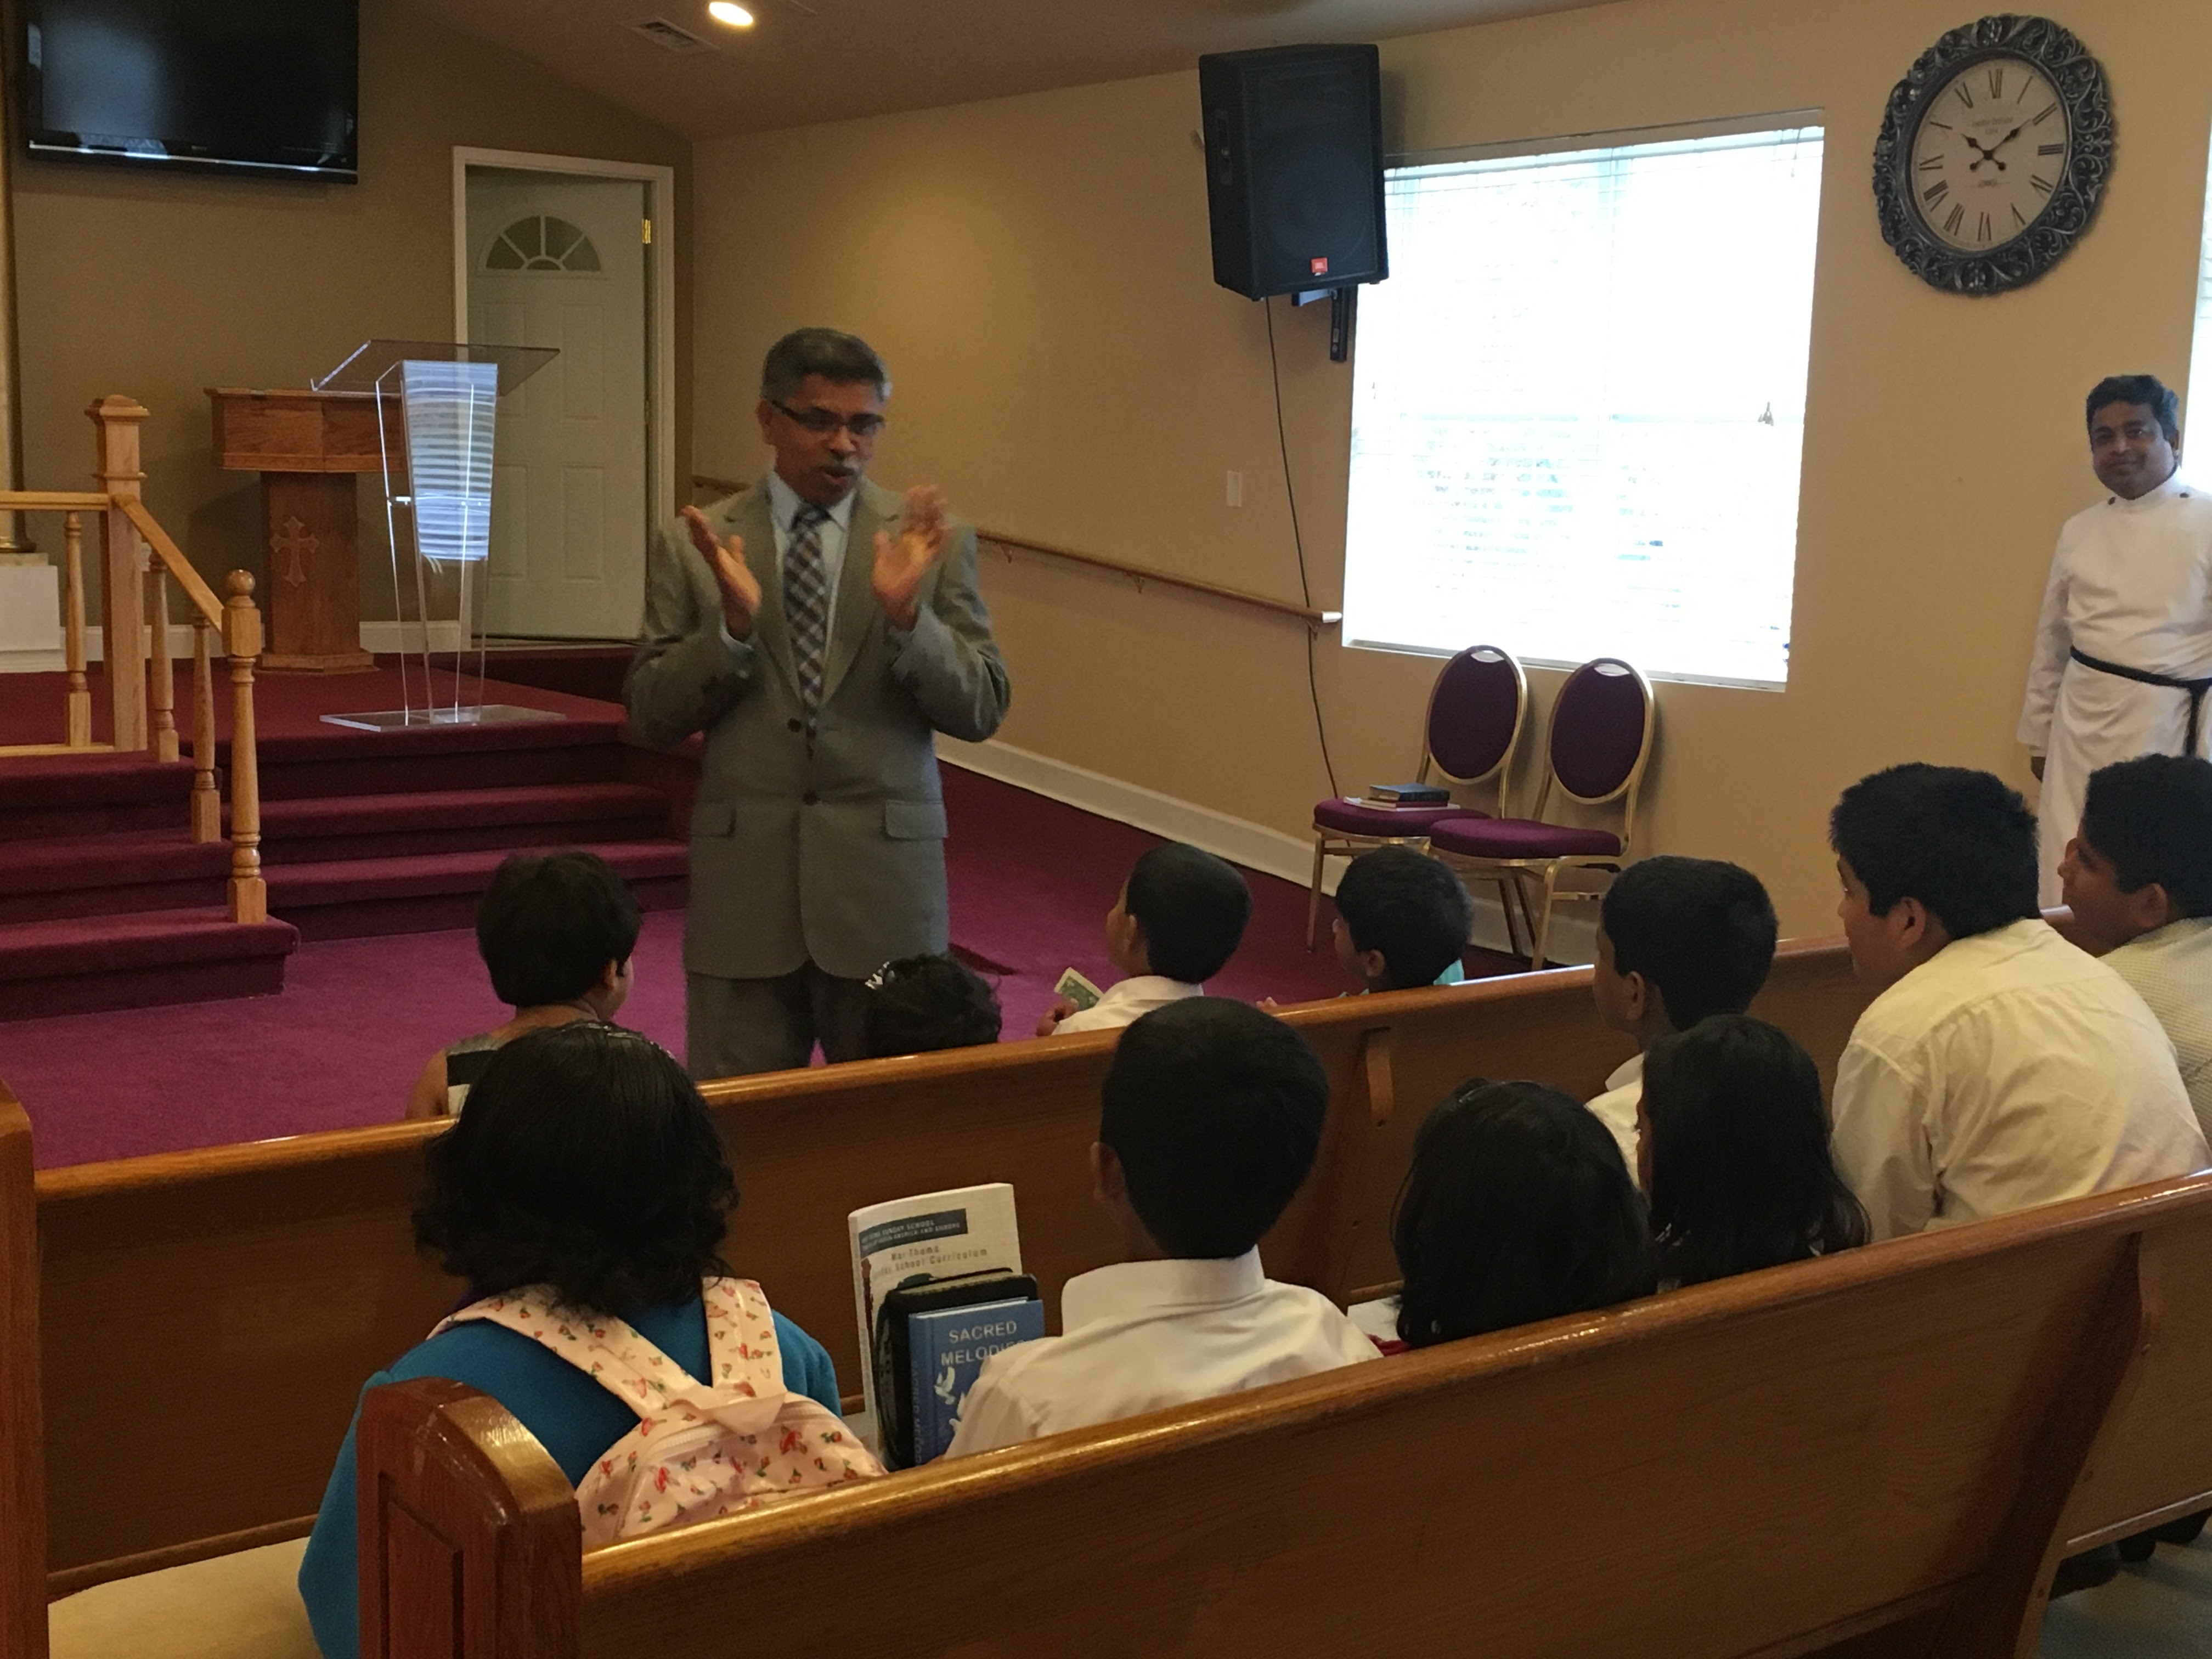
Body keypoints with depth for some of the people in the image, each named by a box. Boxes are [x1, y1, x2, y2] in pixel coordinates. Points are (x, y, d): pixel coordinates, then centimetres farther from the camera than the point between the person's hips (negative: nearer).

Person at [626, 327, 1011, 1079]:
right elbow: (651, 716, 1)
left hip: (885, 880, 0)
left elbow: (981, 710, -1)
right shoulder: (693, 546, 3)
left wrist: (907, 615, -18)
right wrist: (733, 624, -15)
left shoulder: (934, 541, 2)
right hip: (743, 883, 0)